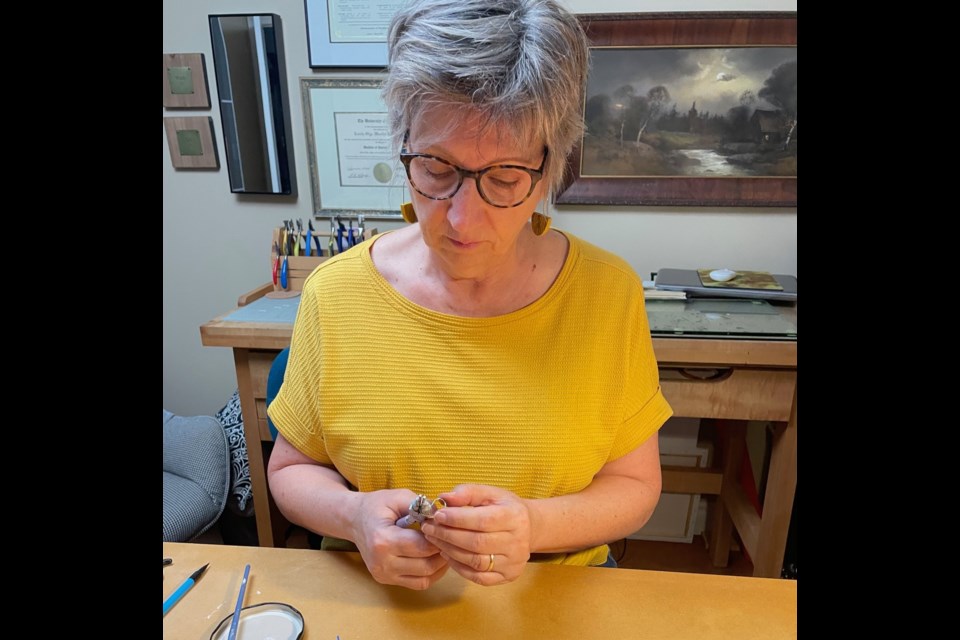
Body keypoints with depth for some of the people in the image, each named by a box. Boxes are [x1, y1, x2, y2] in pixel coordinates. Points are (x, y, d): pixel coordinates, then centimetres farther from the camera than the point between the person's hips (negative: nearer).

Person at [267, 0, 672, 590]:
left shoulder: (608, 292, -12)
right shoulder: (335, 292, -10)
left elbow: (634, 485, -4)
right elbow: (291, 468, 2)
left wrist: (536, 525, -22)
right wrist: (354, 514, -18)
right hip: (378, 602, 1)